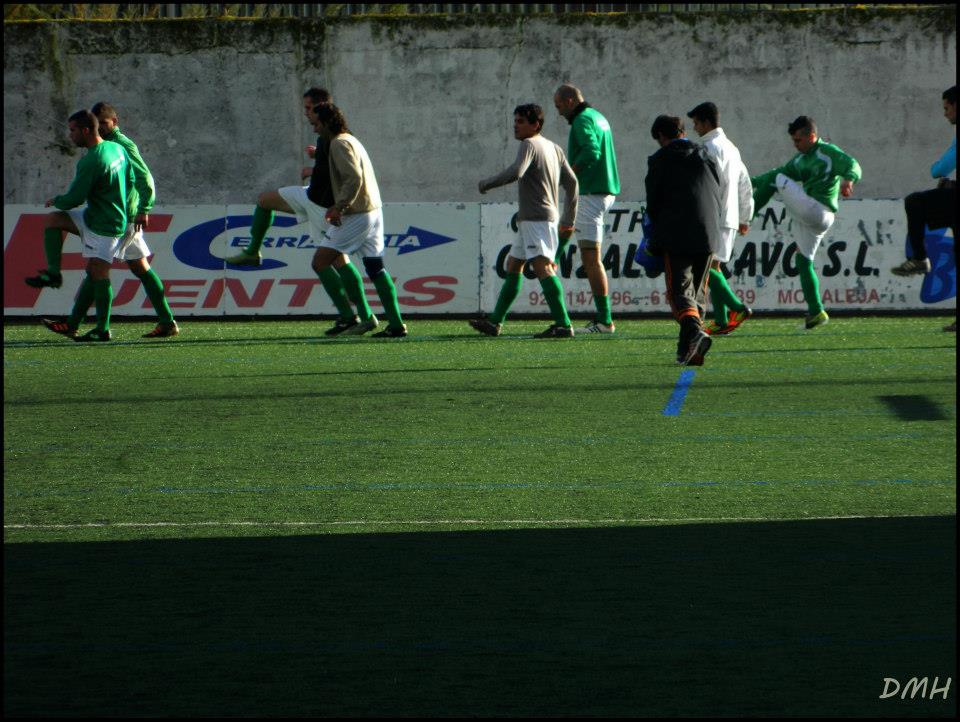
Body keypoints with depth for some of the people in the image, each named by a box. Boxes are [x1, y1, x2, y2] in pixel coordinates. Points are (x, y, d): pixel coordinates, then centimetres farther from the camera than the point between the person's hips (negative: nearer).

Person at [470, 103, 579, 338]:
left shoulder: (530, 145, -9)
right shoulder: (554, 148, 17)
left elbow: (515, 173, -25)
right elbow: (571, 182, 18)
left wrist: (486, 184, -9)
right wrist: (569, 220, 21)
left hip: (537, 219, -10)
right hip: (528, 221, 10)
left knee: (542, 266, -19)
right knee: (513, 266, 16)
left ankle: (563, 325, -28)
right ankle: (495, 322, 22)